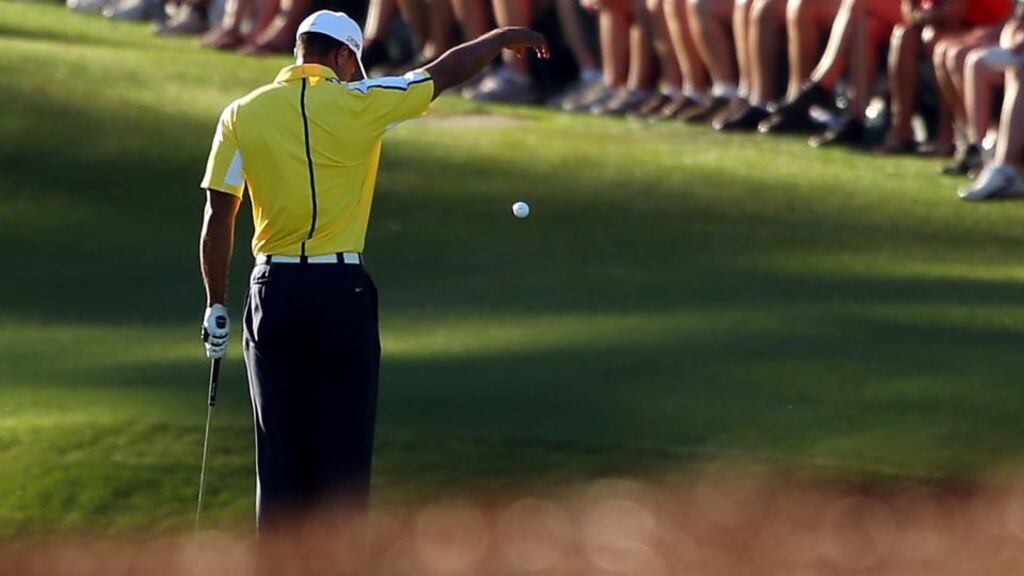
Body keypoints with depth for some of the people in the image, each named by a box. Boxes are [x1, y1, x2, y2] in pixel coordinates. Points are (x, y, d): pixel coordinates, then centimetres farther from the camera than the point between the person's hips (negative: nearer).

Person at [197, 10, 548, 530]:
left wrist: (216, 305, 7)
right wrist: (503, 37, 25)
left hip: (274, 290, 2)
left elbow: (219, 216, 0)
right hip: (342, 290, -2)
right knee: (345, 443, 3)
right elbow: (448, 71, 8)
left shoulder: (242, 115, 1)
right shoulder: (359, 103, -5)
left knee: (280, 448, 8)